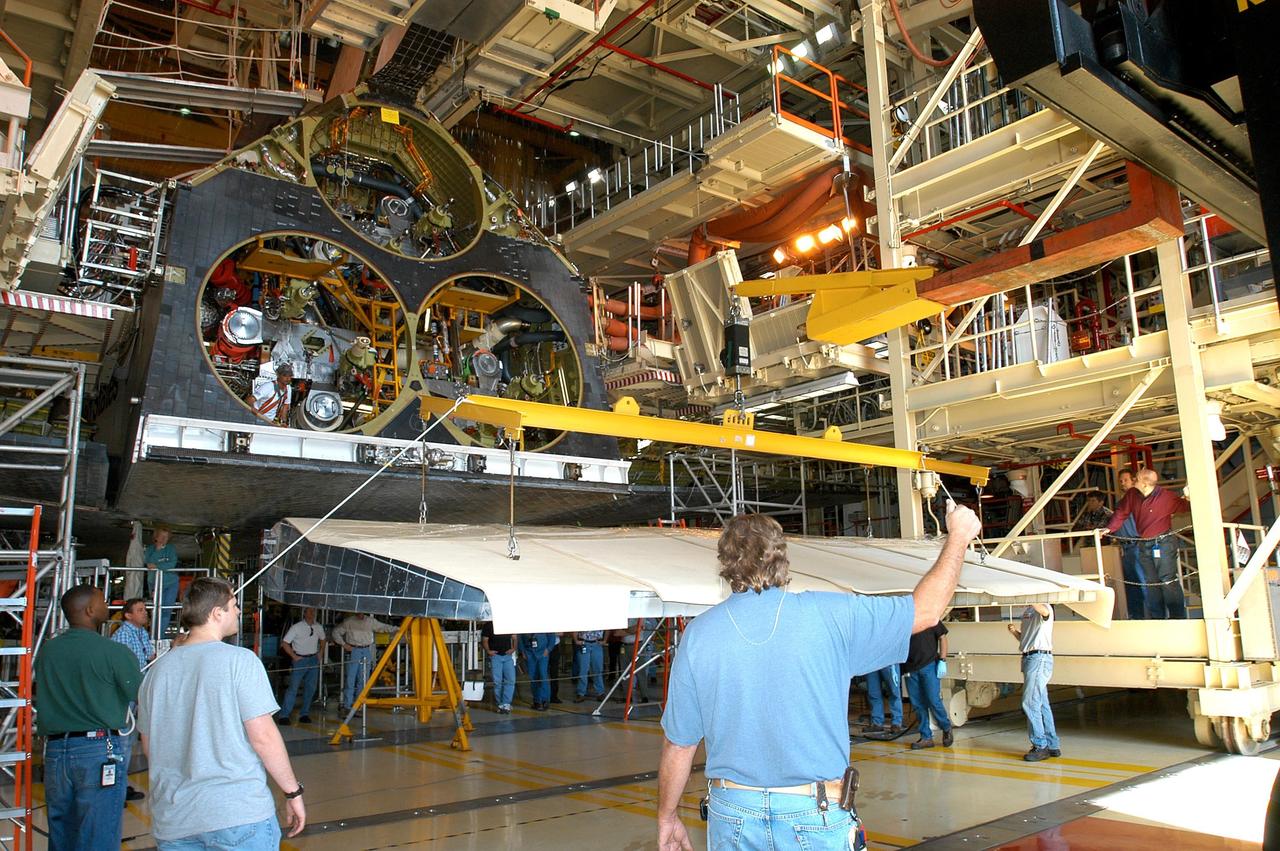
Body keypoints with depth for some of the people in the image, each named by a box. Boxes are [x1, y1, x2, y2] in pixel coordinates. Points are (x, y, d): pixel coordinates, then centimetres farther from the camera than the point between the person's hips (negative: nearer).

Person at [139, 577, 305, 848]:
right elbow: (263, 736, -14)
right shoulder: (240, 660, -11)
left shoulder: (158, 669, 5)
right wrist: (293, 792, -4)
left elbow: (149, 746, 14)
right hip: (240, 815, -5)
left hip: (172, 820, 5)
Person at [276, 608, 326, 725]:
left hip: (314, 659, 5)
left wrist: (321, 652, 11)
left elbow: (323, 640, 23)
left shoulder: (318, 628, 4)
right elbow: (285, 643, -9)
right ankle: (283, 715, -4)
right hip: (300, 660, -5)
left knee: (310, 689, 7)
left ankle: (304, 714, 17)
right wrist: (294, 657, -10)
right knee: (293, 688, -8)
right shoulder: (296, 627, -11)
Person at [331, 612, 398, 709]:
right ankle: (347, 706, 1)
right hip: (353, 651, -3)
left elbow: (383, 627, 9)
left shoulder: (371, 621, 9)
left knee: (363, 680, 5)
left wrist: (397, 628, -2)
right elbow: (335, 632, 7)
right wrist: (343, 644, -1)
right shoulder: (349, 622, 2)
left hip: (366, 651, 3)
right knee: (350, 679, -4)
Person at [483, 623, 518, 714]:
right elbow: (484, 640, 5)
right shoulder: (488, 626, 2)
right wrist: (488, 651, -8)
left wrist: (513, 649, 0)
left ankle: (506, 704, -4)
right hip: (495, 656, -2)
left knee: (510, 680, -9)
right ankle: (500, 705, 8)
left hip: (508, 656, 2)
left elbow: (514, 638, 15)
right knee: (497, 681, -2)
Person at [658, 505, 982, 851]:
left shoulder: (697, 635, -7)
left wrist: (666, 817, 14)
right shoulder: (829, 615, -11)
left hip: (732, 815, 2)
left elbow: (679, 744, -2)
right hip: (816, 815, -1)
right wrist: (958, 536, 14)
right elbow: (925, 611, 1)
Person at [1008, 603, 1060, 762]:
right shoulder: (1026, 611, 18)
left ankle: (1040, 746, -3)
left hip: (1039, 658, -9)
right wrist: (1015, 631, 5)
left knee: (1030, 703, -10)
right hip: (1029, 658, 9)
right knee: (1042, 704, 13)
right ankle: (1052, 746, 20)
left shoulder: (1045, 608, -9)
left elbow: (1043, 611, -36)